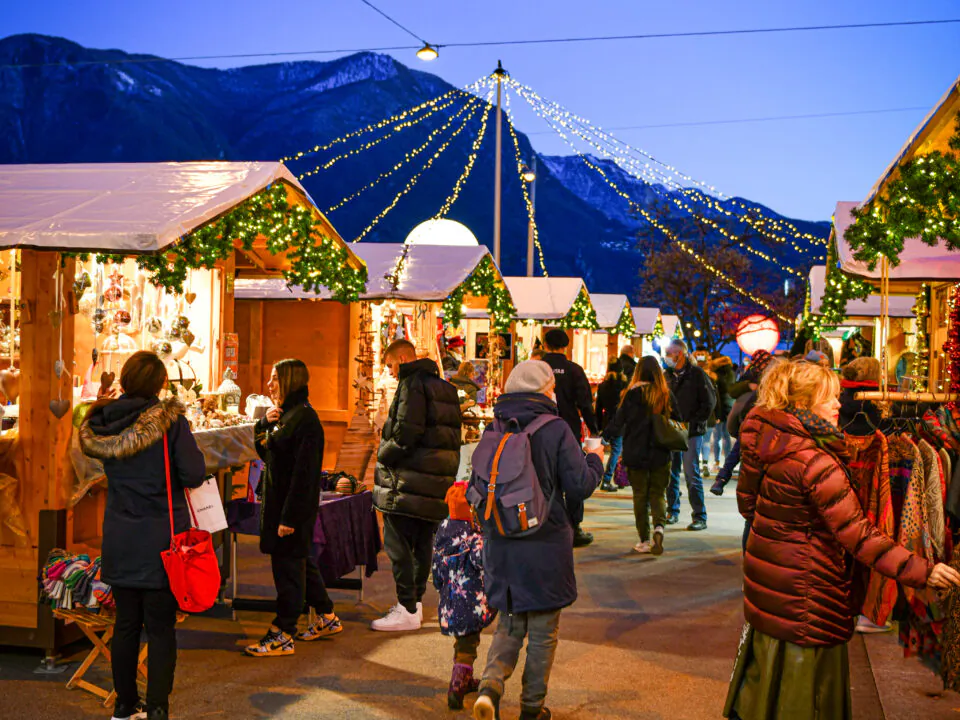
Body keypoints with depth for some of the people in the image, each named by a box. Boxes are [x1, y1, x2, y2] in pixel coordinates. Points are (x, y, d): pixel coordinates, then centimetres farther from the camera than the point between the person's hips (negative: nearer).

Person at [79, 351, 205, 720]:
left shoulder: (104, 423, -1)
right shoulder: (170, 419, -12)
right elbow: (193, 475, -13)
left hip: (120, 539, 4)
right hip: (161, 537, -4)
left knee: (126, 624, 15)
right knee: (161, 628, 3)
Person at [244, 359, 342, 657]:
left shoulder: (304, 418, -18)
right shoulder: (284, 415, 14)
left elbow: (304, 472, -22)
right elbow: (264, 452, 18)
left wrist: (290, 516, -24)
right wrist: (264, 423, -1)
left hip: (294, 506, -10)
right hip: (277, 500, 10)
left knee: (287, 565, -4)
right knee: (301, 562, 17)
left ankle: (282, 636, 2)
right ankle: (327, 618, 29)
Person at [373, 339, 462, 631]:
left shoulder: (412, 384, -12)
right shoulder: (446, 388, 18)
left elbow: (406, 432, -22)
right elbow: (453, 435, 19)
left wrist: (383, 455, -8)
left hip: (408, 481, -9)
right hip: (438, 482, 9)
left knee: (398, 543, -5)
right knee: (423, 542, 14)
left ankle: (407, 610, -5)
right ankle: (416, 601, 22)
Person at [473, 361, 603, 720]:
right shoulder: (556, 431, -13)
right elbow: (580, 487, -12)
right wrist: (595, 460, 6)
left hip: (501, 545, 4)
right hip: (545, 545, -4)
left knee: (509, 625, 18)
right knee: (543, 632, 12)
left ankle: (491, 683, -5)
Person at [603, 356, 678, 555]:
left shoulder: (632, 394, -9)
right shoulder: (667, 395, -4)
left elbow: (618, 424, -7)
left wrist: (602, 436, 9)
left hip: (636, 455, -1)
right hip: (661, 455, 1)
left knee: (640, 495, 10)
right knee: (658, 494, 11)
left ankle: (644, 540, 10)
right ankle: (659, 526, -16)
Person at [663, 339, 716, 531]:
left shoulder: (696, 374, -4)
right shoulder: (667, 375, 13)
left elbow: (709, 402, -6)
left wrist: (692, 423, -11)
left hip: (691, 432, -5)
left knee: (691, 473, -7)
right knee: (670, 473, 7)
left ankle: (700, 517, -2)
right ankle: (672, 512, 19)